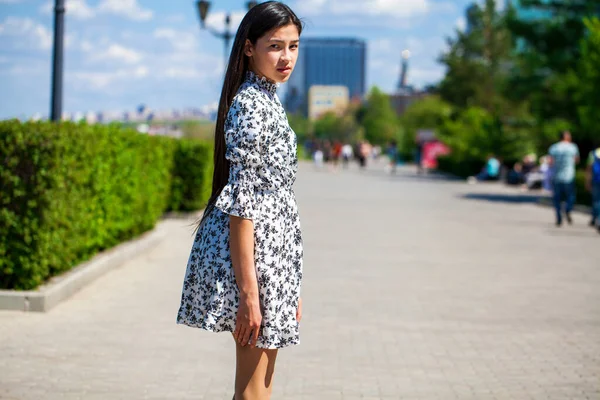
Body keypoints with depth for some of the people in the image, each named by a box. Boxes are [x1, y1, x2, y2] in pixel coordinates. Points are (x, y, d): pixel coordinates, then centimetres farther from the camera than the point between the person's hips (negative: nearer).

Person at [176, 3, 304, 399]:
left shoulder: (268, 101, 15)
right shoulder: (250, 106, -14)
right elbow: (240, 204, -20)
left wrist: (291, 289, 20)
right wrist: (248, 291, -23)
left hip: (274, 258, 10)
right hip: (255, 260, -10)